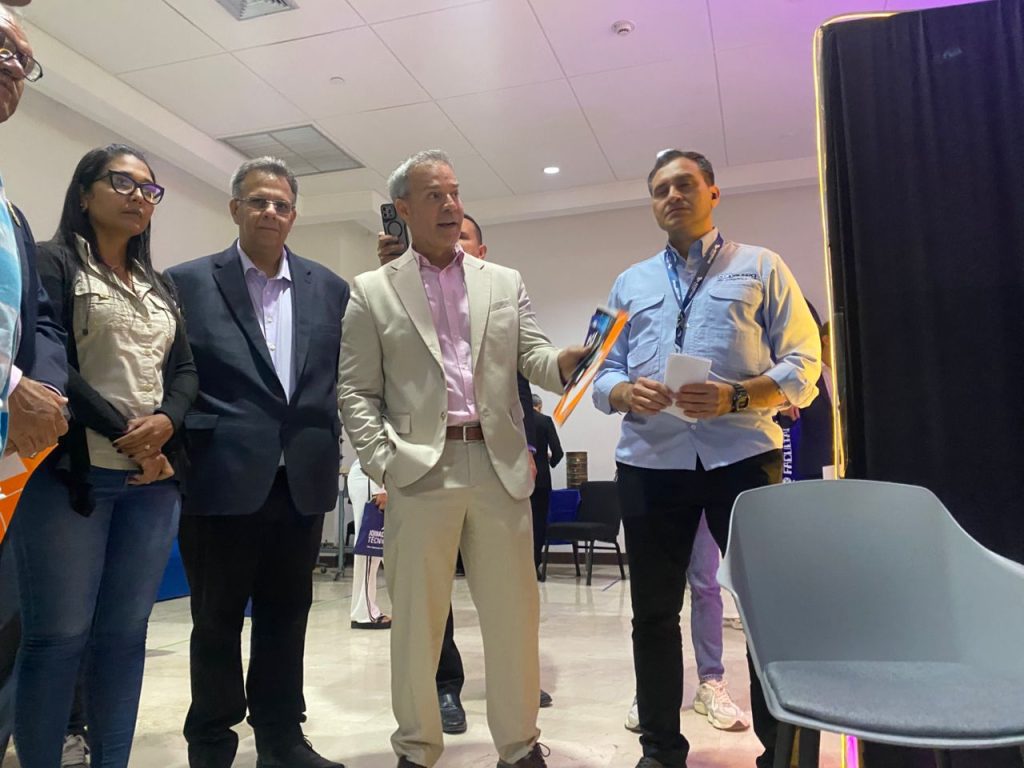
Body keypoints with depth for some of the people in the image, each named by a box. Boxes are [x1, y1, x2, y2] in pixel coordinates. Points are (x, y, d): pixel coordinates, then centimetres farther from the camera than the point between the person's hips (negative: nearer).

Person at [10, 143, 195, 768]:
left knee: (126, 632, 7)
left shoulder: (161, 286, 18)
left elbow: (185, 370, 12)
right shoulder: (52, 262, 2)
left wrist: (166, 422, -8)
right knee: (59, 634, -1)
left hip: (154, 475, 5)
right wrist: (121, 431, -12)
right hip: (73, 470, -5)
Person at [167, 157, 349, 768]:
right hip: (224, 479, -2)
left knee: (287, 618, 14)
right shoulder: (189, 282, 2)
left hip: (303, 481, 3)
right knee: (217, 620, 11)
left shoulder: (330, 288, 9)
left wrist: (331, 451, 1)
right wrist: (177, 451, -6)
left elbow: (349, 374, 9)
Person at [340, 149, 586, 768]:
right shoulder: (373, 291, 8)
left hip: (499, 467, 2)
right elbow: (356, 391, 5)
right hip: (420, 471, -2)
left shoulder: (506, 283, 14)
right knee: (417, 615, 8)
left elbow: (533, 361, 7)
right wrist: (383, 462, -7)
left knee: (513, 613, 9)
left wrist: (565, 362, -16)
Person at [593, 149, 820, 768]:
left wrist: (735, 397, -16)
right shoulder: (629, 284, 18)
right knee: (655, 611, 10)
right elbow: (603, 374, 13)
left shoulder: (761, 267, 9)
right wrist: (626, 393, -10)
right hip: (650, 462, 3)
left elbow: (803, 365, 1)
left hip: (743, 456, -2)